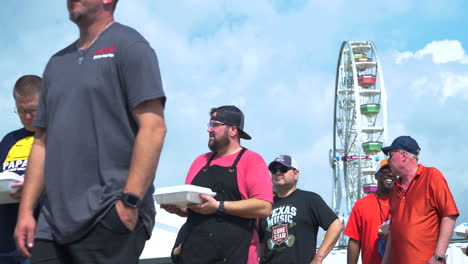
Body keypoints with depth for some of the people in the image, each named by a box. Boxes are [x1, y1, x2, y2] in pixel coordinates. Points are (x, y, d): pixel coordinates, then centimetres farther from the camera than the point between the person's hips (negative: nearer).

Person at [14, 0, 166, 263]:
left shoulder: (128, 45, -1)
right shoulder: (57, 63, 19)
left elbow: (153, 127, -11)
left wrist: (129, 201, -18)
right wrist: (26, 210, 10)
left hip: (109, 220, -6)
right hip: (54, 222, 6)